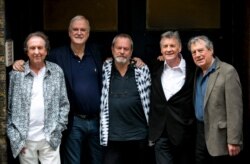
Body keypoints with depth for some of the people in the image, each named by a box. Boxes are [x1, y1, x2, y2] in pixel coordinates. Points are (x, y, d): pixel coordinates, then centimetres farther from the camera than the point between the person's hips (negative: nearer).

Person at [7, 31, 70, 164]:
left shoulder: (57, 71, 3)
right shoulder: (16, 74, -1)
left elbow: (64, 104, 8)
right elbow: (8, 108, 2)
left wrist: (57, 129, -1)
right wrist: (14, 137, -3)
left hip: (50, 138, 1)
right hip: (24, 139, 0)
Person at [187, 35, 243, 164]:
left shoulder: (227, 71, -13)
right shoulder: (198, 72, 10)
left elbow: (234, 109, -16)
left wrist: (233, 141, -20)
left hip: (219, 136, -7)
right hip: (200, 132, 7)